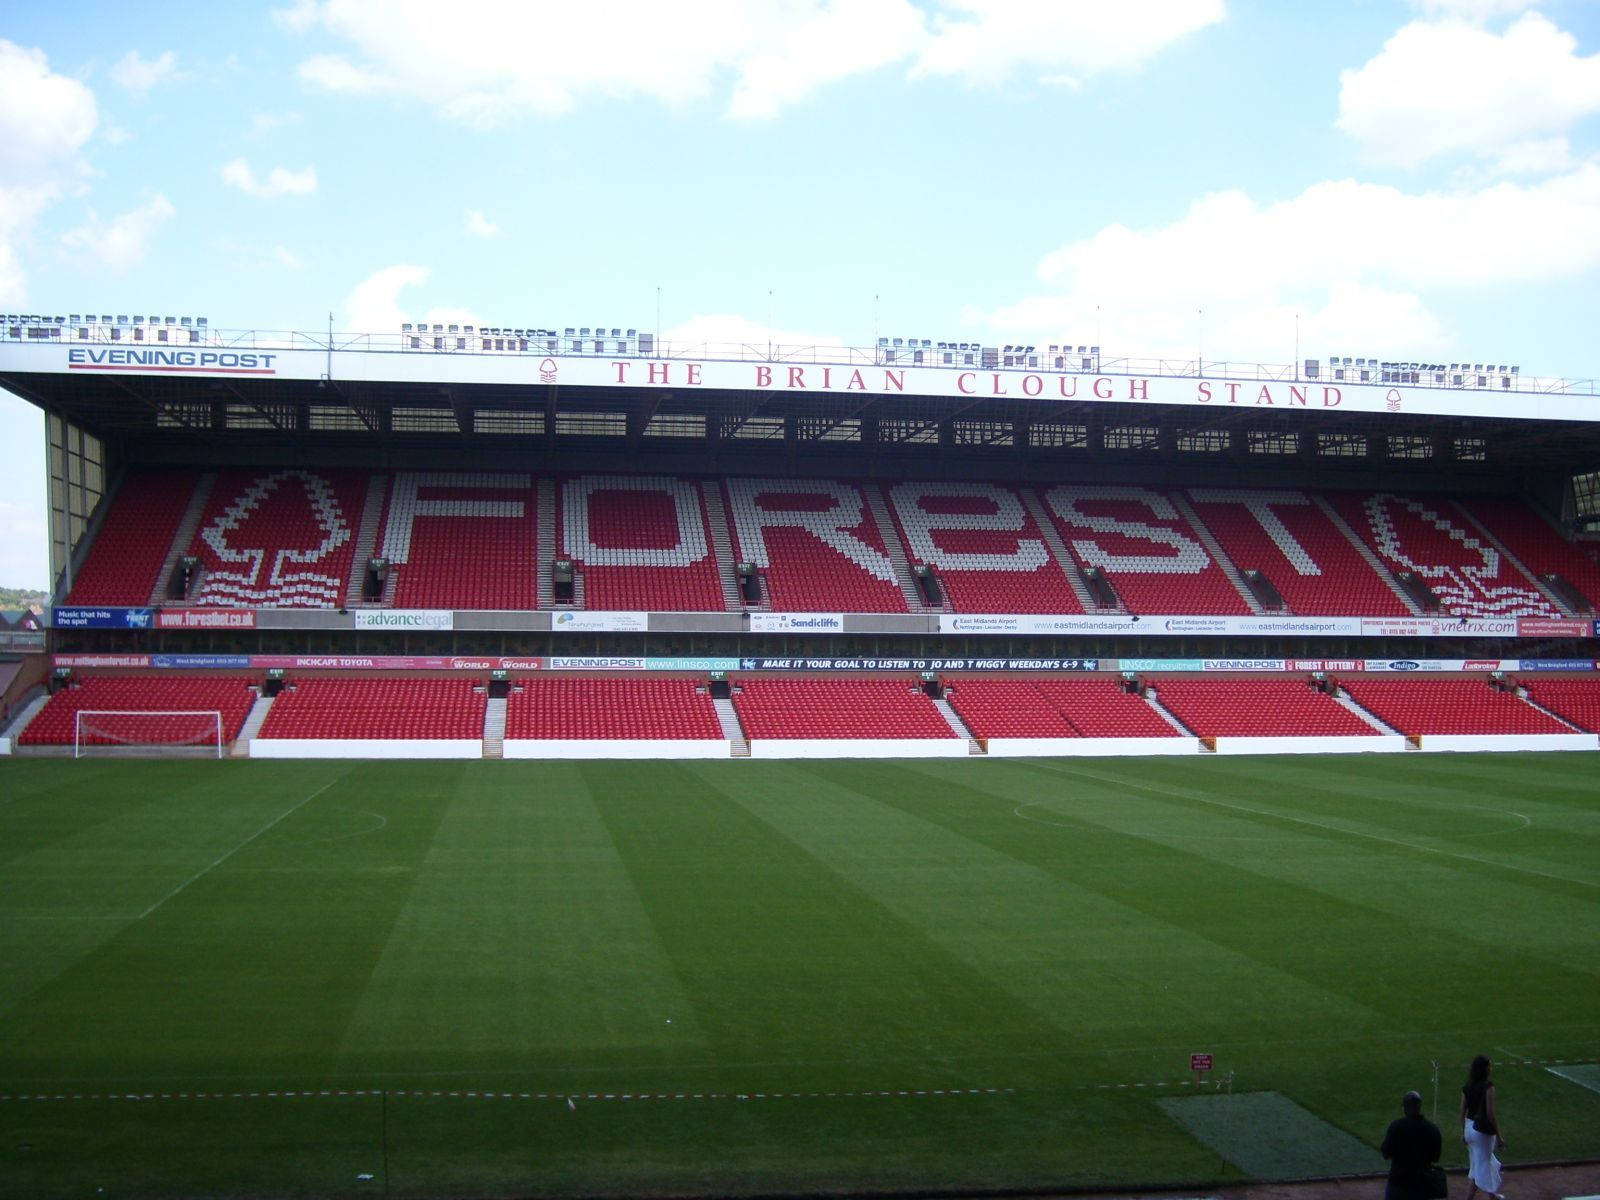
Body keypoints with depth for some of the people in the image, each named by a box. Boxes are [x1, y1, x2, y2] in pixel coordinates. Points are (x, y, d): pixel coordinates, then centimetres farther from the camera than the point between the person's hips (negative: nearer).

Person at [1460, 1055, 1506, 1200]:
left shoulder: (1467, 1086, 2)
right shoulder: (1488, 1086, -19)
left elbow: (1462, 1110, 6)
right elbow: (1490, 1113, -20)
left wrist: (1463, 1132, 16)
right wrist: (1499, 1136, -11)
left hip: (1470, 1127, 7)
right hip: (1483, 1130, -7)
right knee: (1480, 1167, 3)